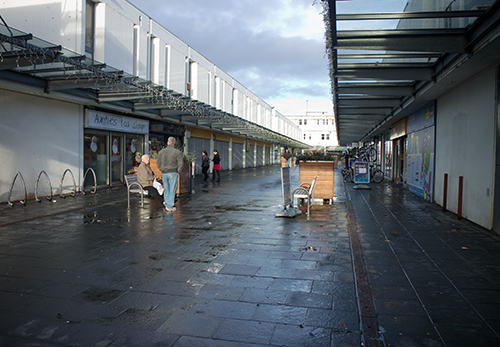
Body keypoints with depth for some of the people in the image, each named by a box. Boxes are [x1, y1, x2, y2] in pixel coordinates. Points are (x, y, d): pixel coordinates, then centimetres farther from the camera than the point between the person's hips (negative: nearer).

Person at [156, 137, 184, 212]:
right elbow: (180, 163, -10)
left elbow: (158, 163, 8)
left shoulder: (161, 152, 5)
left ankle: (166, 204, 18)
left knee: (166, 189, 14)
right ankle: (169, 207, 4)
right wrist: (178, 172, 3)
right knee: (172, 190, 2)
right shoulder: (177, 152, -7)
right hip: (173, 173, -4)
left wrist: (162, 170, 16)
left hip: (164, 173, 4)